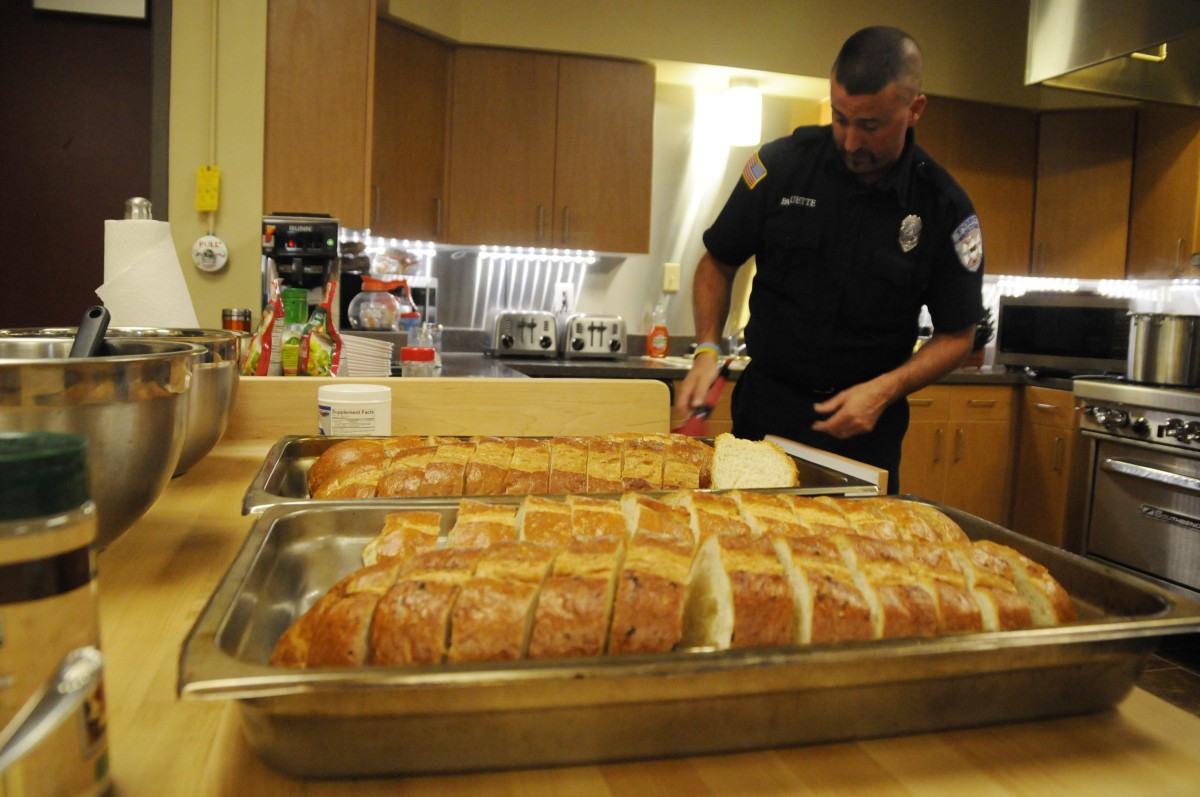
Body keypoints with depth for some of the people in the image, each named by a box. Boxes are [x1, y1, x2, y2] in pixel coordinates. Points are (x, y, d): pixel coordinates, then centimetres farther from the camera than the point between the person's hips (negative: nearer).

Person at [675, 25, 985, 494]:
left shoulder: (945, 208, -9)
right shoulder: (781, 164, -9)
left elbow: (956, 337, -1)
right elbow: (719, 263, 3)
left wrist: (885, 390, -16)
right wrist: (707, 350, -12)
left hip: (867, 425, 0)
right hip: (765, 408, 0)